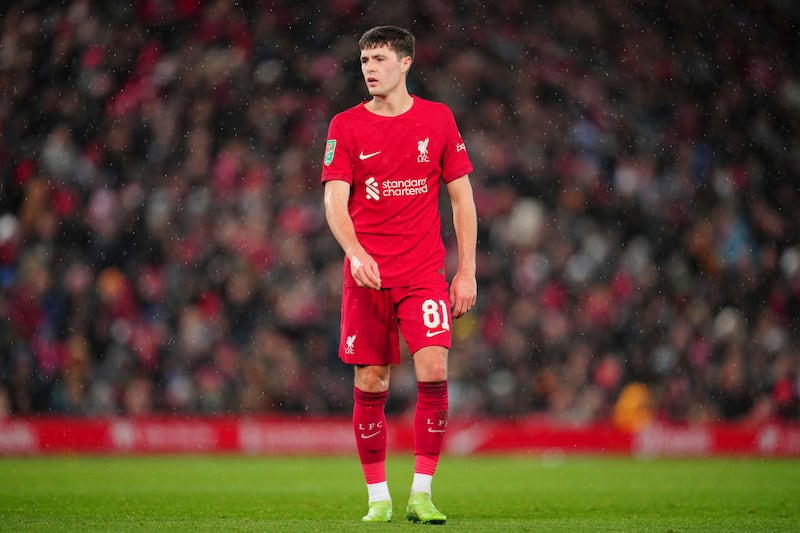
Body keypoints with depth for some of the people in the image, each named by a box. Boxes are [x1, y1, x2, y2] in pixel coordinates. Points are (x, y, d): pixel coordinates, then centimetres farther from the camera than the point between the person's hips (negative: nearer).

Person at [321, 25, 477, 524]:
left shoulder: (438, 118, 5)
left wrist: (467, 271, 2)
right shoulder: (346, 126, 2)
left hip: (425, 272, 0)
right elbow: (335, 201, -6)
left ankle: (422, 493, -6)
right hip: (366, 273, 0)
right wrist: (355, 252, -25)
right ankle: (379, 496, 13)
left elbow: (462, 198, 8)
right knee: (371, 385, 1)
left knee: (434, 371, -15)